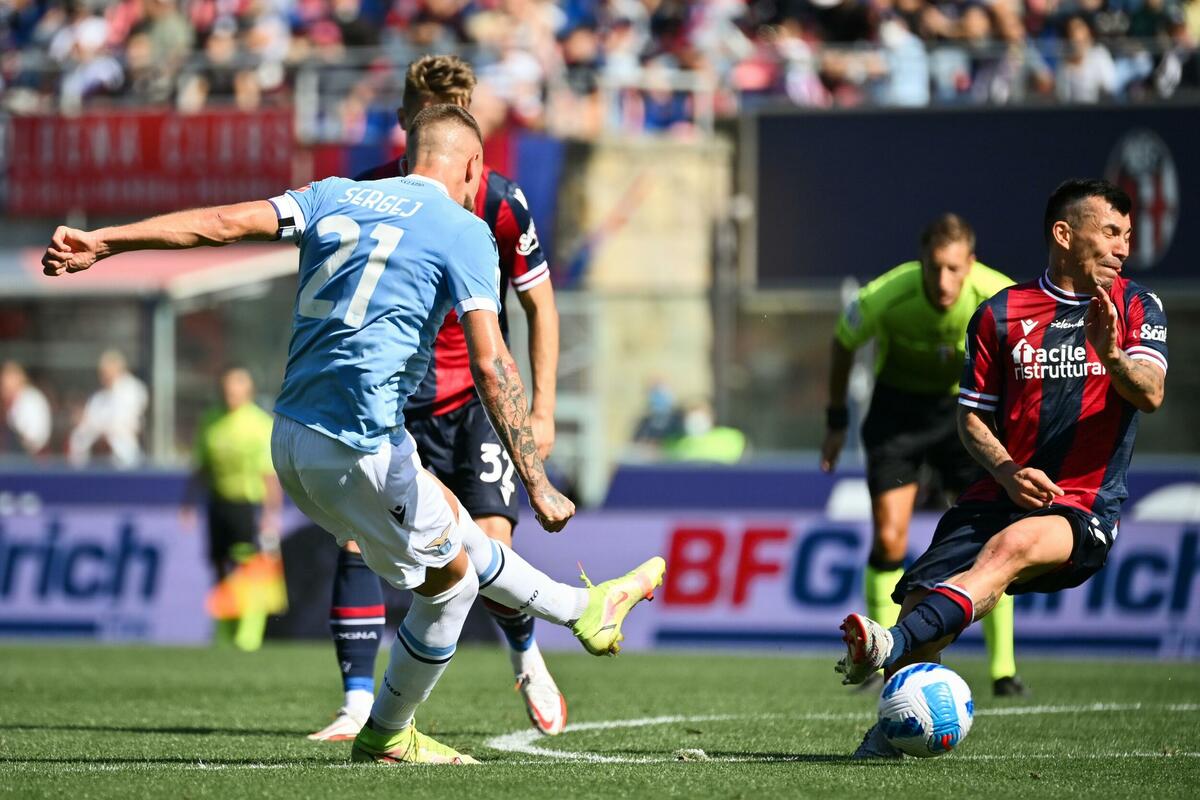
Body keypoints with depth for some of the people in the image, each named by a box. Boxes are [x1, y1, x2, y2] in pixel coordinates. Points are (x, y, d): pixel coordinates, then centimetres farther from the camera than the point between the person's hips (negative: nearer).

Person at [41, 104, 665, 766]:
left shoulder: (334, 197, 11)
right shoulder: (464, 232, -5)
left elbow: (224, 222, -1)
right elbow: (491, 366, -14)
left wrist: (101, 240, -5)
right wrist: (538, 488, -15)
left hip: (290, 438, 7)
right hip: (359, 448, -7)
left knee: (455, 531, 25)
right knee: (449, 581, 16)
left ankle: (581, 609, 43)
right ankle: (386, 737, 28)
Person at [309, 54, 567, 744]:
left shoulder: (499, 201, -9)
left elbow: (540, 304, 1)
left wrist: (543, 410, -4)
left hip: (476, 400, -2)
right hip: (390, 401, 2)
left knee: (489, 545, -14)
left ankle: (527, 659, 18)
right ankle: (358, 705, -8)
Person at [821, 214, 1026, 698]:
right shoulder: (884, 298, -29)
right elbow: (843, 343, -6)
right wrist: (836, 421, 2)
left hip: (966, 406, 0)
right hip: (897, 407, 0)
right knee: (889, 537, -9)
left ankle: (1003, 670, -2)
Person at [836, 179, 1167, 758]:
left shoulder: (1137, 307, 6)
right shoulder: (1001, 314, 10)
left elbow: (1150, 394, -10)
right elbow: (972, 416, 13)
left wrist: (1110, 354, -32)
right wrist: (1008, 472, -6)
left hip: (1084, 507, -3)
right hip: (1004, 493, 3)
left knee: (1011, 547, -36)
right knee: (920, 595, -17)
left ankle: (891, 647, -51)